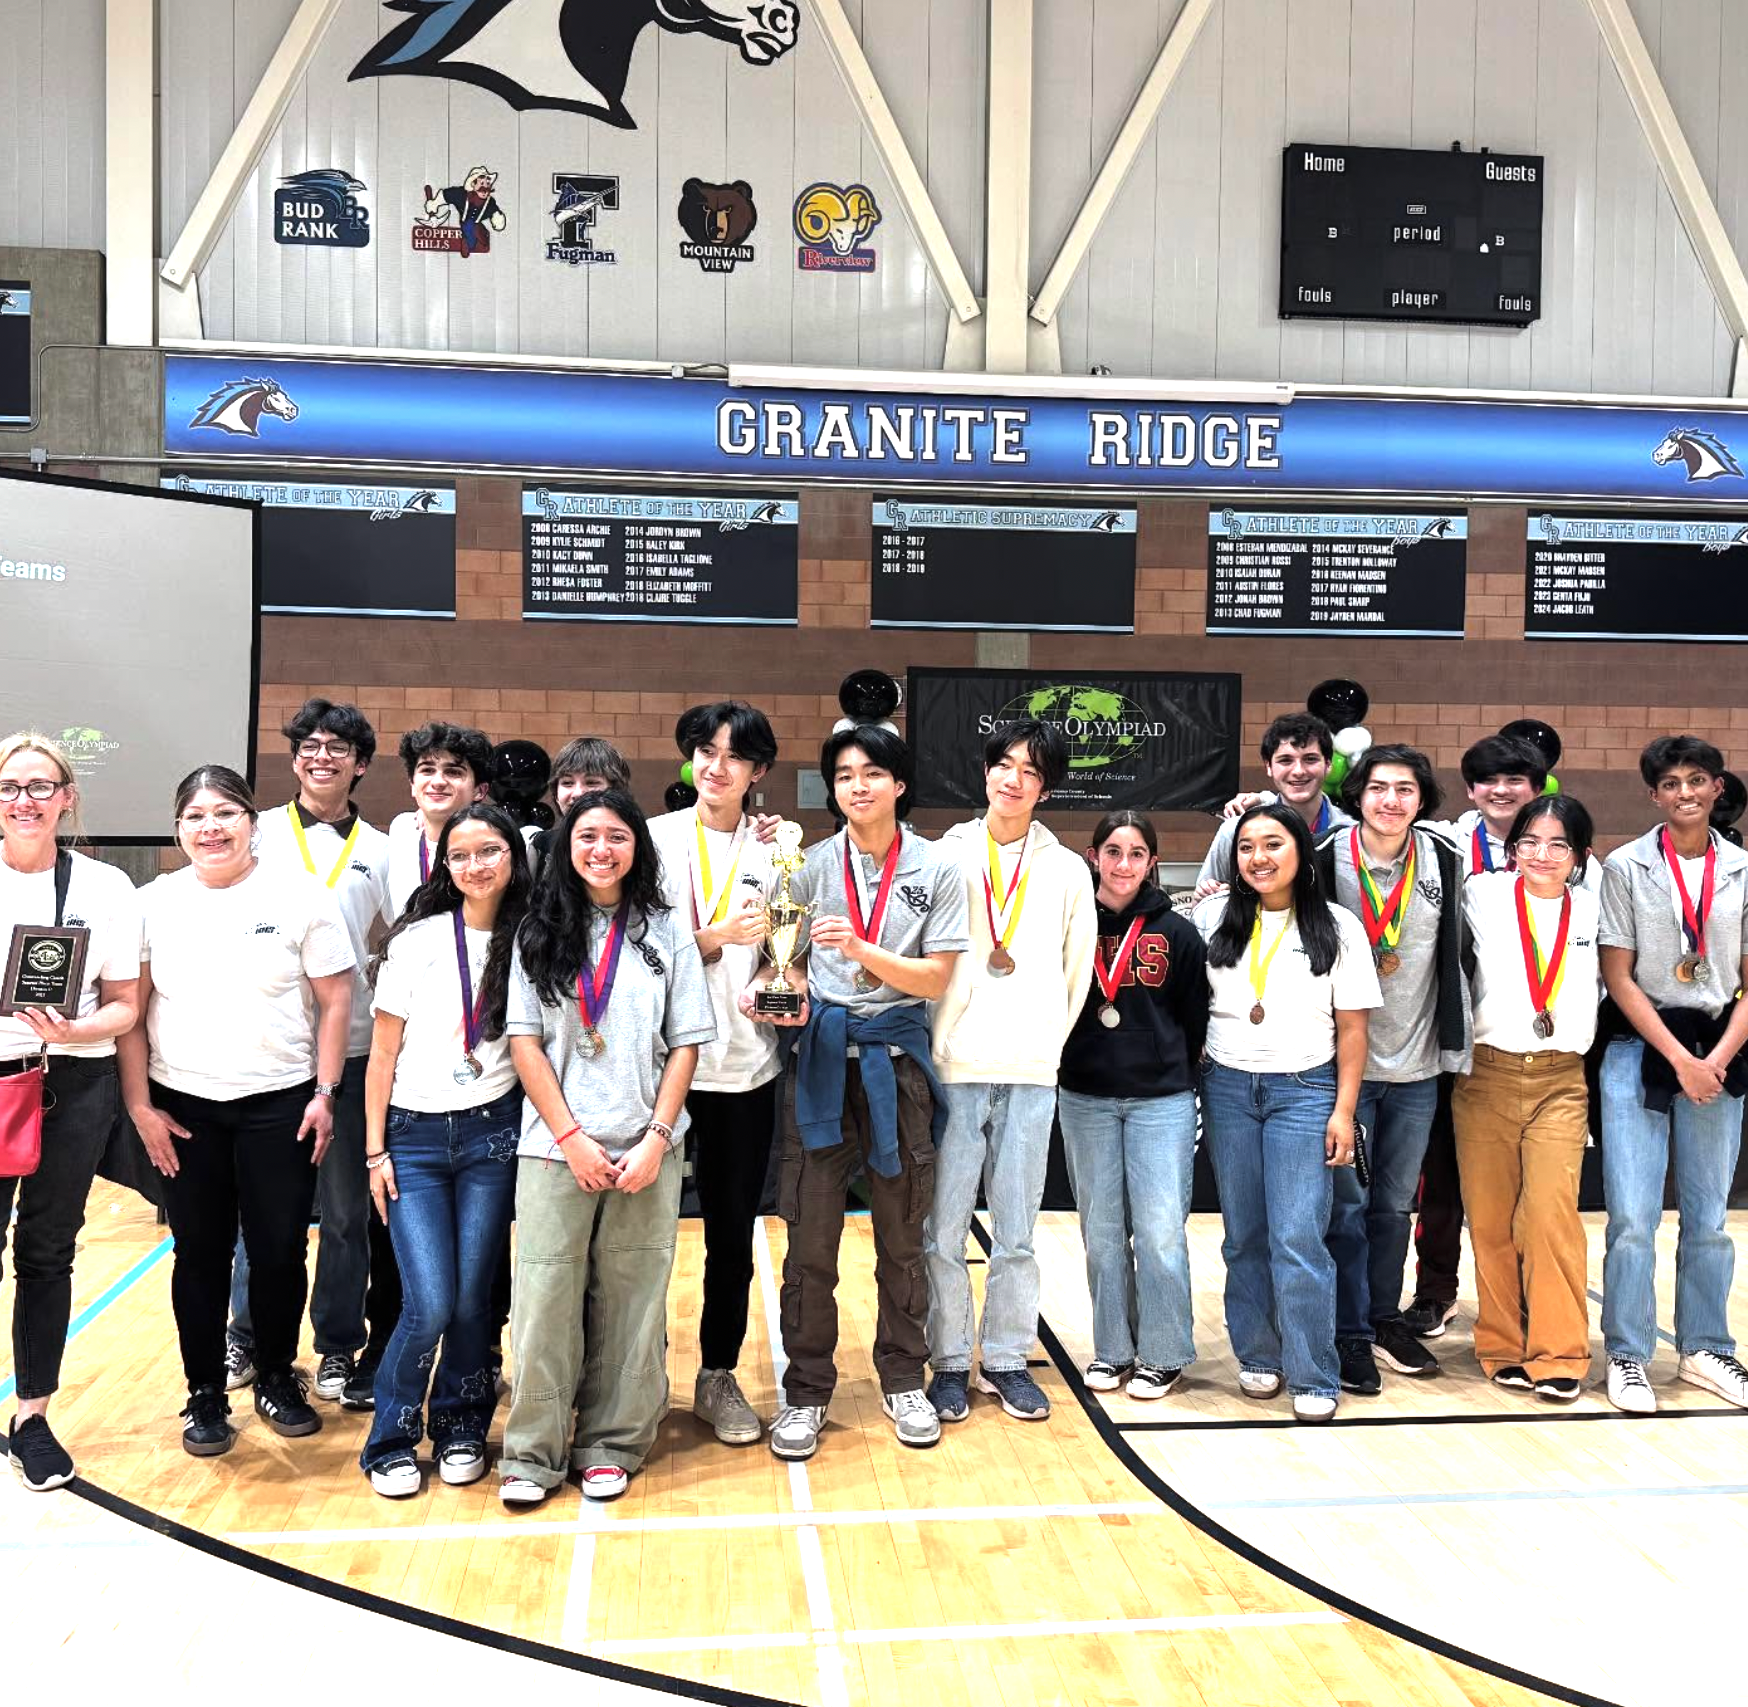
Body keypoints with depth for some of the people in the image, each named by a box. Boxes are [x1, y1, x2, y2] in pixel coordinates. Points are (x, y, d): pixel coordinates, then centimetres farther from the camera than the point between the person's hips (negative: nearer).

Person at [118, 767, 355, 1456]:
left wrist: (325, 1093, -6)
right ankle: (205, 1395, 24)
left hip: (279, 1103, -1)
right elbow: (130, 1010, 3)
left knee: (280, 1250, 6)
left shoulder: (299, 895, -4)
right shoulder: (155, 902, 2)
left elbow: (335, 999, -2)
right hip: (182, 1107, 2)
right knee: (200, 1254, 9)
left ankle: (277, 1379, 26)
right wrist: (140, 1104, -1)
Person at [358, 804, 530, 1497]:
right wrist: (375, 1150, -1)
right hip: (414, 1135, -1)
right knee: (430, 1303, -7)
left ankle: (461, 1430, 25)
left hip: (493, 1133, 1)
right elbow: (383, 1054, 2)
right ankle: (391, 1441, 14)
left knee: (473, 1297, 3)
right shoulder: (417, 940, -1)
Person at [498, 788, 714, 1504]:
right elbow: (525, 1042, 1)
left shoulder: (666, 932, 6)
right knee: (545, 1297, -2)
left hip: (644, 1149, 1)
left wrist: (656, 1139, -7)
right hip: (555, 1147, 0)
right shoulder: (540, 932, 6)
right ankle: (531, 1453, 11)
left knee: (630, 1299, 5)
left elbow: (685, 1044, 4)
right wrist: (572, 1138, -7)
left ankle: (611, 1445, 19)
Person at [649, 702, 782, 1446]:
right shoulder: (656, 839, 1)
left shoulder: (771, 853, 7)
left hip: (746, 1068, 2)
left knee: (733, 1232, 10)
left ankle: (719, 1376, 24)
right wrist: (718, 937, -18)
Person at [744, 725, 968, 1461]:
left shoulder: (938, 868, -1)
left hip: (897, 1056, -1)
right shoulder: (813, 866, 4)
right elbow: (791, 959, 10)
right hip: (822, 1052, 1)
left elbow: (936, 978, -5)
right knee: (810, 1236, 1)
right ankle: (806, 1390, 16)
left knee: (902, 1234, 9)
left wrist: (862, 951, -19)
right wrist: (790, 992, -13)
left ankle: (902, 1380, 26)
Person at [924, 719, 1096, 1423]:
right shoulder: (945, 857, 5)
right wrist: (927, 1047, 0)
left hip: (1031, 1074, 1)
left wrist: (1046, 1042, 7)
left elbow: (1076, 972, 14)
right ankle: (950, 1362, 14)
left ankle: (1007, 1358, 20)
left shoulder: (1067, 871, 10)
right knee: (942, 1228, 1)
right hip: (953, 1067, -1)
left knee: (1016, 1229, 7)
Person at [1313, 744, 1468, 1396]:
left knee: (1395, 1201, 15)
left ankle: (1385, 1319, 28)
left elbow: (1452, 956, 10)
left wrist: (1452, 1043, 9)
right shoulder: (1328, 858, -9)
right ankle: (1350, 1333, 13)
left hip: (1416, 1064, 3)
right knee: (1346, 1204, 2)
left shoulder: (1443, 861, 0)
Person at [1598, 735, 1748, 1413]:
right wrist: (1680, 1058, -11)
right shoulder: (1626, 867, -2)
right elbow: (1618, 977, -5)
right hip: (1641, 1048, -3)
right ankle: (1627, 1355, 7)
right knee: (1633, 1216, -4)